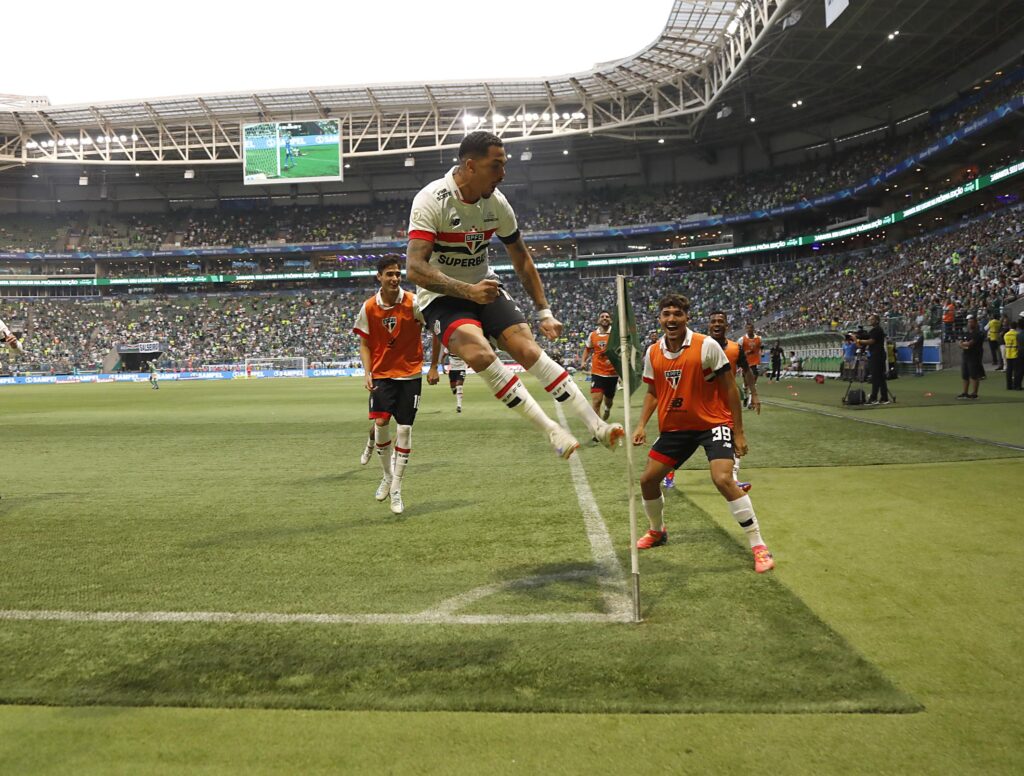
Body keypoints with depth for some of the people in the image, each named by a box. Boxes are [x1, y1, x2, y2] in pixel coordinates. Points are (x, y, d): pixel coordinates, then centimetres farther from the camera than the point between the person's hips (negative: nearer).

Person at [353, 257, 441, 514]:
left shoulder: (414, 303, -10)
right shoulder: (369, 308, -4)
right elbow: (364, 344, 4)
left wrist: (433, 367, -2)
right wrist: (368, 374, -8)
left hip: (410, 373, -1)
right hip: (382, 374, 1)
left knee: (404, 428, -2)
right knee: (380, 423, -14)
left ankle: (396, 489, 9)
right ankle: (387, 476, 12)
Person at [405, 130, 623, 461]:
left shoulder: (496, 202, -4)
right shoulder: (432, 200, -21)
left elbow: (522, 259, 10)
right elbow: (415, 269, -29)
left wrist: (544, 312, 7)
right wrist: (467, 290, -40)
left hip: (484, 287, 4)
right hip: (441, 296, -4)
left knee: (528, 348, -17)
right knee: (479, 352, -32)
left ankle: (596, 425, -16)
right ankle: (552, 430, -27)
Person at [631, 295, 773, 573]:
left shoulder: (707, 346, -16)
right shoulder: (653, 353, -1)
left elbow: (730, 389, -10)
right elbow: (653, 392, 14)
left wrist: (738, 433, -11)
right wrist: (641, 424, 0)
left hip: (713, 423, -5)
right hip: (674, 427, 6)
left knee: (723, 479, -24)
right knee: (648, 479, 5)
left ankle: (759, 547, -12)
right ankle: (657, 531, 35)